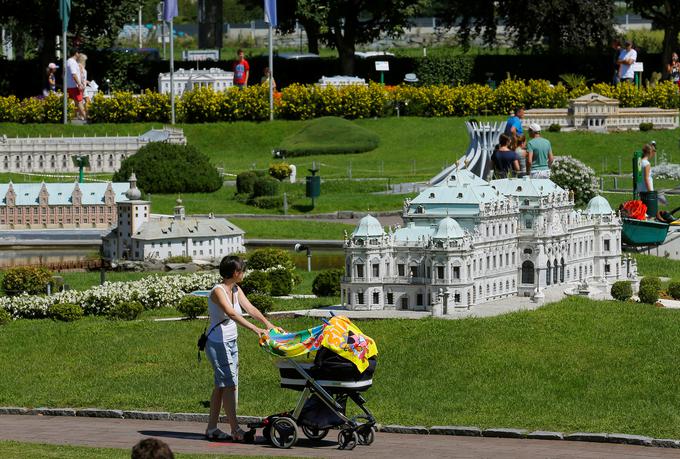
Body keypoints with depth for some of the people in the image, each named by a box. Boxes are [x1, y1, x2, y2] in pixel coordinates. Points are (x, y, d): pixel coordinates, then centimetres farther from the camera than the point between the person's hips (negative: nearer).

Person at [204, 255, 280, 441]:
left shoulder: (236, 290, 9)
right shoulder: (218, 291, -19)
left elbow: (250, 308, 5)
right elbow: (231, 314, -31)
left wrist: (269, 324, -10)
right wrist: (255, 329, -40)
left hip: (231, 342, 9)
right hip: (218, 343, -9)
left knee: (221, 386, 9)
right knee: (229, 384, -11)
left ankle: (212, 429, 12)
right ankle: (235, 430, -11)